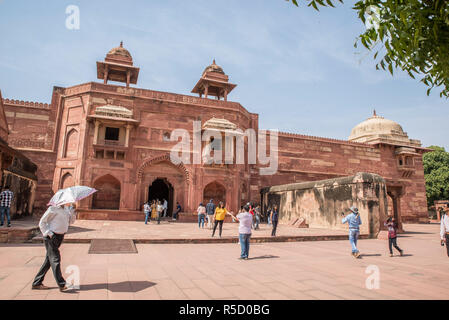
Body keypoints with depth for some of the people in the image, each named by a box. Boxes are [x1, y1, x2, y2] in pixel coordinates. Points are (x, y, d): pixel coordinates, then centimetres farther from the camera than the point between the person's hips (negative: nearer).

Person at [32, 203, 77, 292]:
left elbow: (71, 221, 12)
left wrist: (73, 213, -8)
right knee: (55, 259, -8)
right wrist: (49, 234, -17)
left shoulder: (67, 208, 8)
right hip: (51, 238, -8)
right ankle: (62, 284, -9)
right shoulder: (53, 208, -14)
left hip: (60, 237, 8)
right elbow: (42, 223, -10)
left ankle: (36, 284, 25)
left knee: (48, 261, 13)